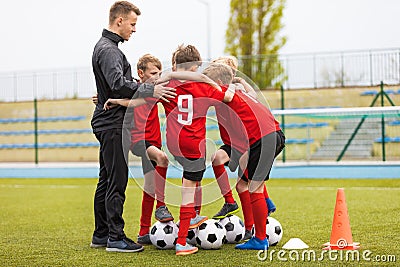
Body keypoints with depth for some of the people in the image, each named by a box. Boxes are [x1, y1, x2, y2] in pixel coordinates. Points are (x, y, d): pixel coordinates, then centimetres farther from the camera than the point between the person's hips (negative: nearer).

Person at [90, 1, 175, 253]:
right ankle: (115, 238, -3)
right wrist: (151, 90, -30)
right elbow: (119, 84, -29)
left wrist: (149, 89, 16)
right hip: (113, 124, -11)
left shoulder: (106, 47, 18)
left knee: (107, 180, 14)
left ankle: (101, 234, 21)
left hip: (109, 124, 11)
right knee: (117, 181, -7)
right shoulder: (108, 49, -15)